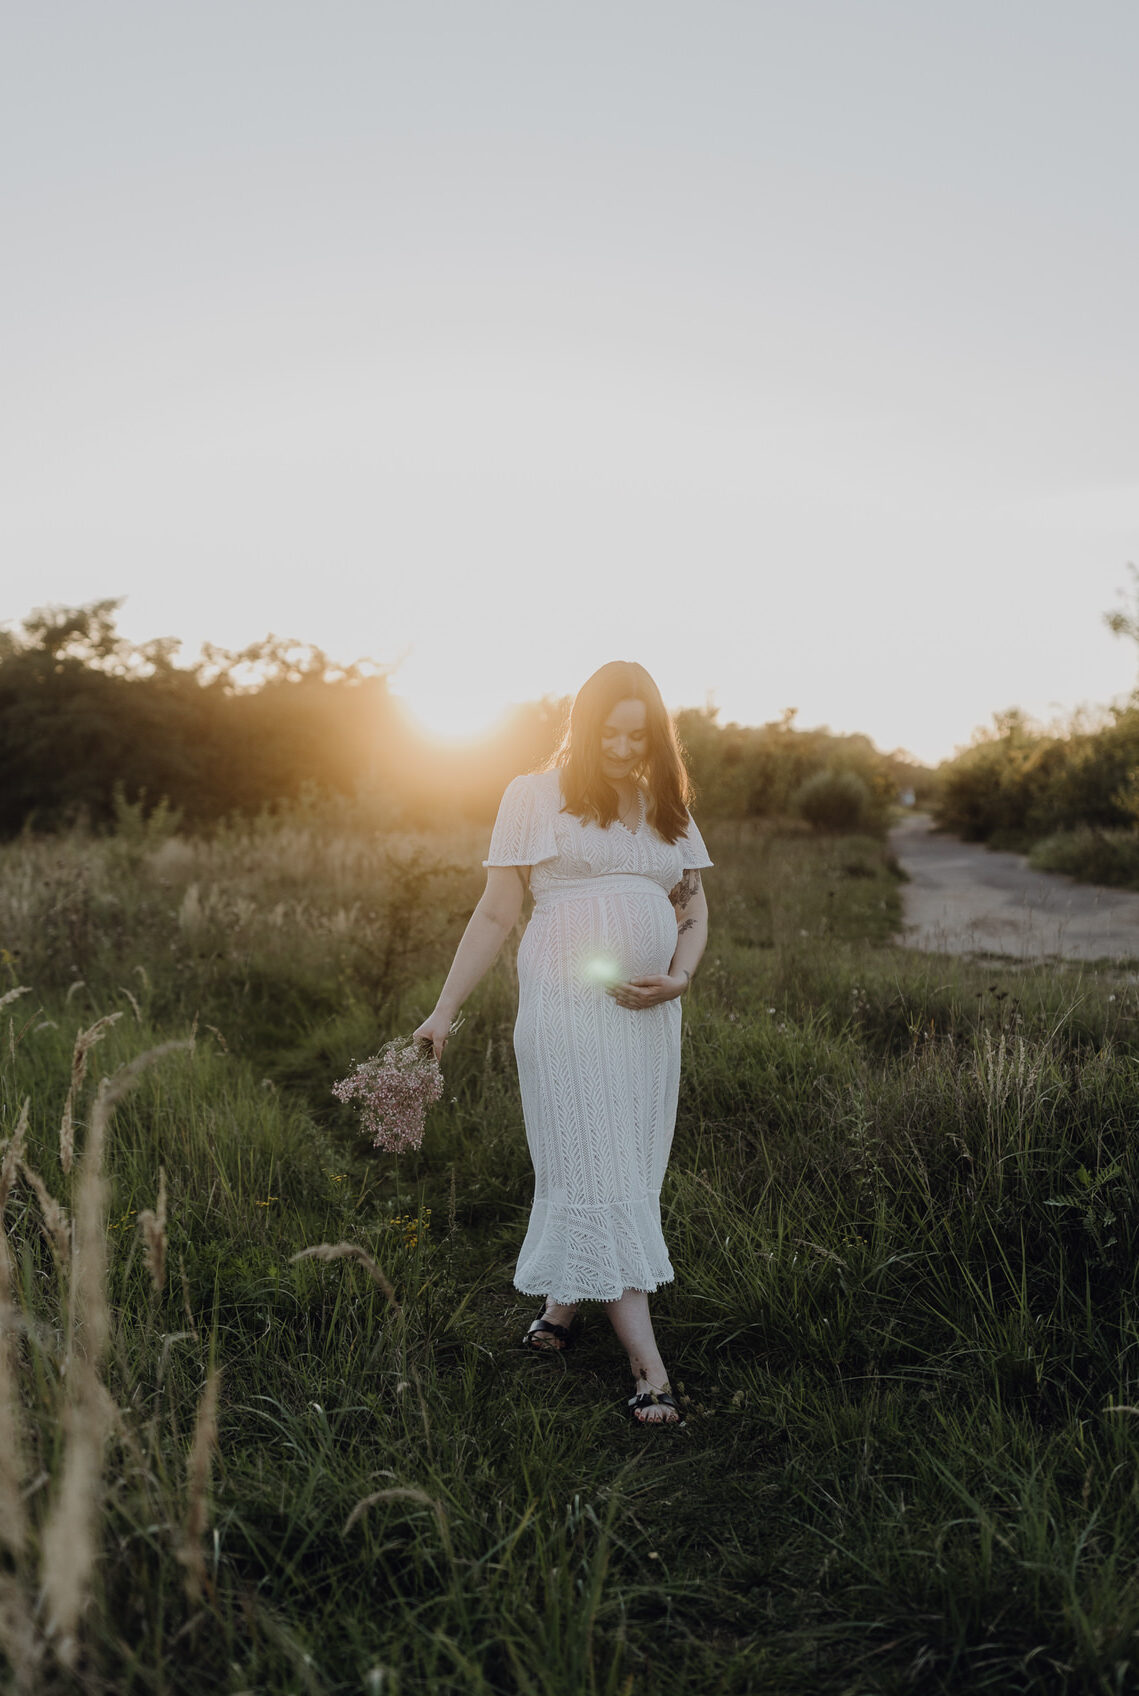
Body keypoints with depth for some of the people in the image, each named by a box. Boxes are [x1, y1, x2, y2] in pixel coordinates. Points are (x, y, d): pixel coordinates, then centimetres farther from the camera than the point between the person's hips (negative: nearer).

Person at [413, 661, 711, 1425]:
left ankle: (562, 1308, 25)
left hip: (648, 1016, 5)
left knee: (628, 1172, 6)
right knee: (597, 1175, -6)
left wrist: (678, 979, -3)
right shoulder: (536, 795, 2)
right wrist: (446, 1009, -2)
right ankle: (649, 1366, -4)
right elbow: (495, 915, 2)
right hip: (567, 1008, -5)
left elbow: (695, 909, 16)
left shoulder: (668, 807, 15)